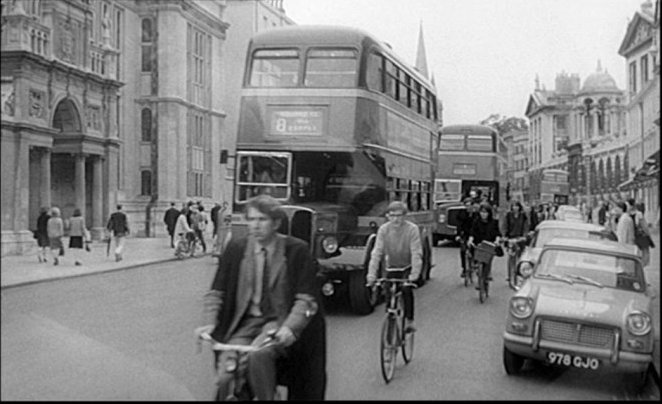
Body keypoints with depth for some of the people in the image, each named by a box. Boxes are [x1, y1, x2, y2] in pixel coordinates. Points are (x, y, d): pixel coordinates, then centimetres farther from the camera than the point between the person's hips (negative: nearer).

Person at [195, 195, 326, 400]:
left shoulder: (296, 250, -4)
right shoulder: (236, 248, 4)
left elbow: (306, 299, -8)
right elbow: (216, 291, 7)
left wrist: (289, 327, -25)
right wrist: (210, 322, -11)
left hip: (280, 321, -3)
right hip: (244, 323, 3)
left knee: (258, 354, -34)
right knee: (225, 374, -19)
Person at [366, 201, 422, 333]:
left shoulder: (412, 229, -22)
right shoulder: (383, 229, -15)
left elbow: (416, 253, -26)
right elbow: (377, 252, -18)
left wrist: (414, 274, -37)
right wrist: (372, 274, -26)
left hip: (408, 267, -3)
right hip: (392, 267, 3)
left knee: (406, 289, -24)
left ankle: (409, 322, -12)